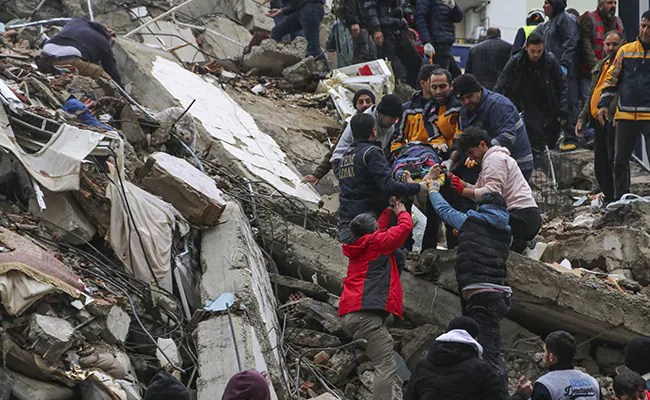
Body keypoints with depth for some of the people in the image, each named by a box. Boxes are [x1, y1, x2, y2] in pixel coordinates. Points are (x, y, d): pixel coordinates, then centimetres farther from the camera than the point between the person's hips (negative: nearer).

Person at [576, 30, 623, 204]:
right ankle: (608, 198, 21)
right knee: (600, 163, 12)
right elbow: (592, 95, 27)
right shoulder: (601, 66, 22)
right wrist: (582, 118, 20)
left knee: (614, 161, -9)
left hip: (614, 120, -8)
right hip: (598, 121, 8)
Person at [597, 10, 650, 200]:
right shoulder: (625, 51, 8)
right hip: (626, 116, 3)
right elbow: (612, 78, 14)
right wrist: (604, 104, 5)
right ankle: (620, 199, 19)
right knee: (620, 161, 8)